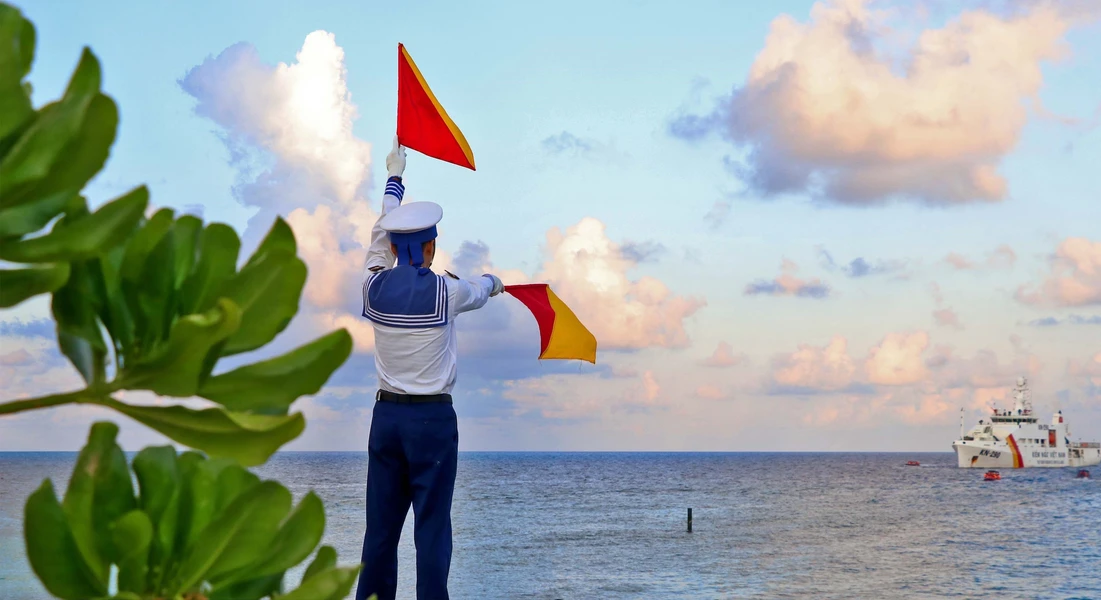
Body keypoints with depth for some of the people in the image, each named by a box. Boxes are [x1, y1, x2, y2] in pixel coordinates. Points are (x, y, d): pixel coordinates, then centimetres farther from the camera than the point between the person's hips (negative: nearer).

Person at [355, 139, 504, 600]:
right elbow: (479, 291, 15)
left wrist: (395, 176, 32)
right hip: (432, 417, -4)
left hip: (386, 414, 4)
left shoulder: (374, 286, 0)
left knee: (380, 525, 7)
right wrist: (494, 281, 41)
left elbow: (380, 235, 19)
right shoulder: (446, 291, -8)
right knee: (432, 527, -2)